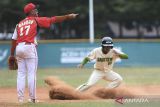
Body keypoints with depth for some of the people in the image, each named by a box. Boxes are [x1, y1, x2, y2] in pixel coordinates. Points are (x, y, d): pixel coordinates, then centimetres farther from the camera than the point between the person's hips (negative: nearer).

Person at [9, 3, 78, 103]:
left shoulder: (19, 24, 18)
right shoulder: (36, 20, 5)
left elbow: (14, 40, 13)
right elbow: (52, 20, 2)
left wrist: (12, 54, 15)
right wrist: (68, 16, 6)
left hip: (18, 48, 5)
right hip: (29, 47, -5)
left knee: (21, 74, 7)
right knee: (31, 73, -2)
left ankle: (20, 98, 4)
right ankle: (32, 98, -3)